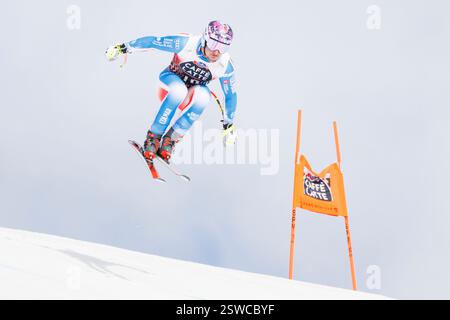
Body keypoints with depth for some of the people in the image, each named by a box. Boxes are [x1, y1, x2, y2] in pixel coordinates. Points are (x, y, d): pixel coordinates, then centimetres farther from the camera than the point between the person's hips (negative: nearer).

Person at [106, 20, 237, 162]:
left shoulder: (226, 65, -18)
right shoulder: (185, 43, -27)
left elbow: (230, 95, -4)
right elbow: (152, 41, -18)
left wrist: (229, 125, 1)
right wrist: (124, 47, -15)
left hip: (191, 95, 2)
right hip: (171, 81, -2)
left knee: (203, 95, -35)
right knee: (178, 90, -39)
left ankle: (170, 139, -25)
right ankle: (153, 137, -26)